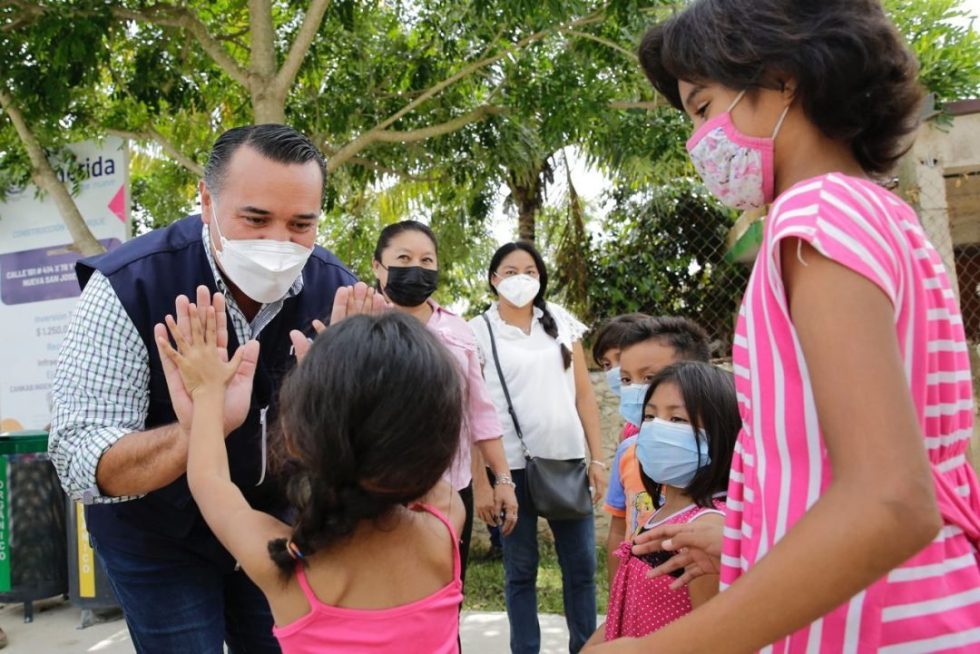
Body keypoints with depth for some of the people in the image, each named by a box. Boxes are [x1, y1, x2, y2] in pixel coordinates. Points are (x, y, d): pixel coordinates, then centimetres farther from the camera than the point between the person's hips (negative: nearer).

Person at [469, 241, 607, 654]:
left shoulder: (562, 322, 8)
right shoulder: (479, 332, -1)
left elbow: (584, 393, 9)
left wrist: (597, 458, 5)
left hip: (568, 459, 3)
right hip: (512, 465, -3)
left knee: (581, 564, 8)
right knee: (520, 569, 8)